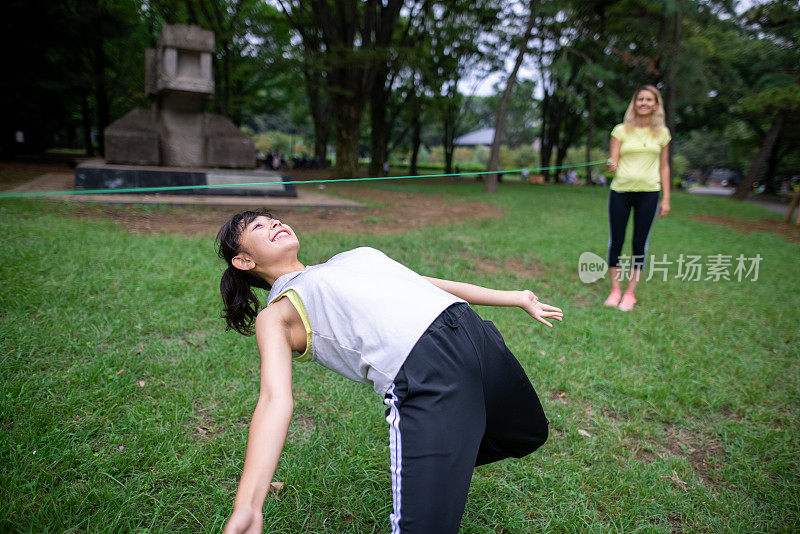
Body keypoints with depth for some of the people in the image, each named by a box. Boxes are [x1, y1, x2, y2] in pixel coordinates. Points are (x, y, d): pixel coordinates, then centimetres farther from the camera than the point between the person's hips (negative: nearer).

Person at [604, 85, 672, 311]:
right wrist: (611, 165, -28)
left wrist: (666, 198, 6)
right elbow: (613, 161, -4)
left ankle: (630, 293, 13)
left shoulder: (662, 133, 8)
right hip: (620, 191, -1)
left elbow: (663, 167, 11)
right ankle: (615, 290, 15)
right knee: (616, 241, 2)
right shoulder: (621, 130, 3)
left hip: (648, 193, 1)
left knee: (640, 243, 1)